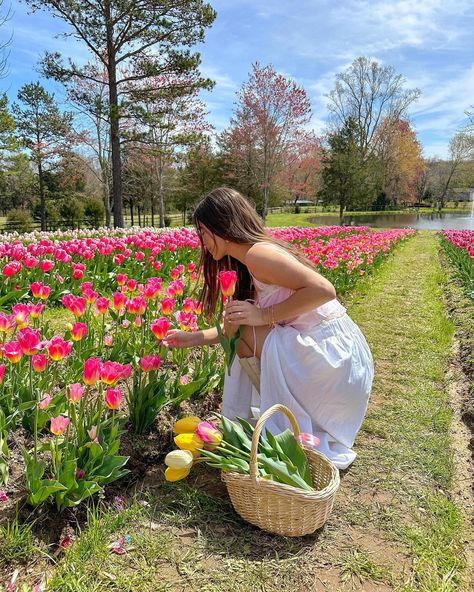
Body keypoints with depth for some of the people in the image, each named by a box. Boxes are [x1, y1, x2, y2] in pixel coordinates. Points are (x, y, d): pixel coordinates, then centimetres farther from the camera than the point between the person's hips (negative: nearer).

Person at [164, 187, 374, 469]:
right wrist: (193, 339, 17)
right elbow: (241, 326, 15)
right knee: (242, 334, 14)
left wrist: (265, 315, -21)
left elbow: (323, 290, -27)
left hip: (334, 352, -10)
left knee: (247, 337, -15)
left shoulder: (258, 253, -18)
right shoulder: (248, 266, 13)